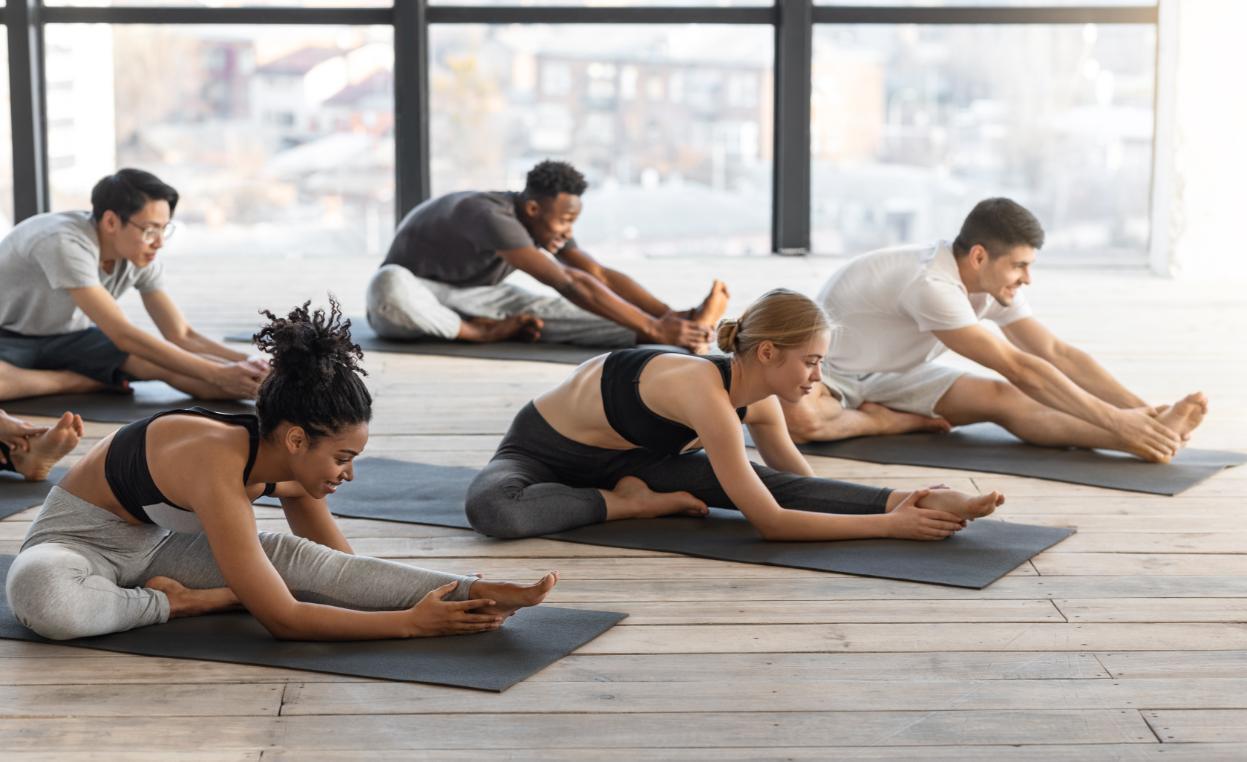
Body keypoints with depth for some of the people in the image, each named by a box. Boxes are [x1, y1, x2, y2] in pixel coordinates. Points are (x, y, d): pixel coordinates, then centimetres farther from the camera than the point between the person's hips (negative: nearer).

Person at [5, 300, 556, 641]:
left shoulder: (289, 463, -12)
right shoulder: (221, 468, -36)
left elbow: (340, 567, 1)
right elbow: (283, 620, -34)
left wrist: (473, 592, -11)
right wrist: (410, 623, -35)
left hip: (156, 542, 7)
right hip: (82, 538, -6)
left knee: (292, 556, -21)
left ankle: (473, 595, -26)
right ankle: (180, 602, -23)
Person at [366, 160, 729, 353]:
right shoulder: (493, 217, -36)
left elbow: (602, 276, -11)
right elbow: (572, 284, -42)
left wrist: (670, 315, -25)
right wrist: (654, 328, -44)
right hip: (413, 297, -6)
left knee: (544, 310, -22)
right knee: (390, 284, -46)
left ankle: (686, 329, -37)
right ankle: (481, 333, -24)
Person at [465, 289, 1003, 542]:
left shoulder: (760, 402, -11)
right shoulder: (707, 391, -37)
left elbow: (800, 484, 5)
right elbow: (770, 523, -37)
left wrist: (899, 505, -9)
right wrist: (887, 526, -37)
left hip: (623, 455, 6)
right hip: (542, 451, -6)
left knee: (771, 482, -18)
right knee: (492, 510, -43)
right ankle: (628, 503, -25)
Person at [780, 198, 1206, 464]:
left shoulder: (994, 286, -9)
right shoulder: (932, 285, -36)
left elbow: (1058, 353, -9)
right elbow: (1020, 368, -38)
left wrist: (1141, 409, -20)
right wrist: (1115, 419, -38)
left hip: (892, 374, 6)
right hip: (827, 369, -6)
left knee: (1000, 397, -21)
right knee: (798, 417, -45)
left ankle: (1149, 436, -37)